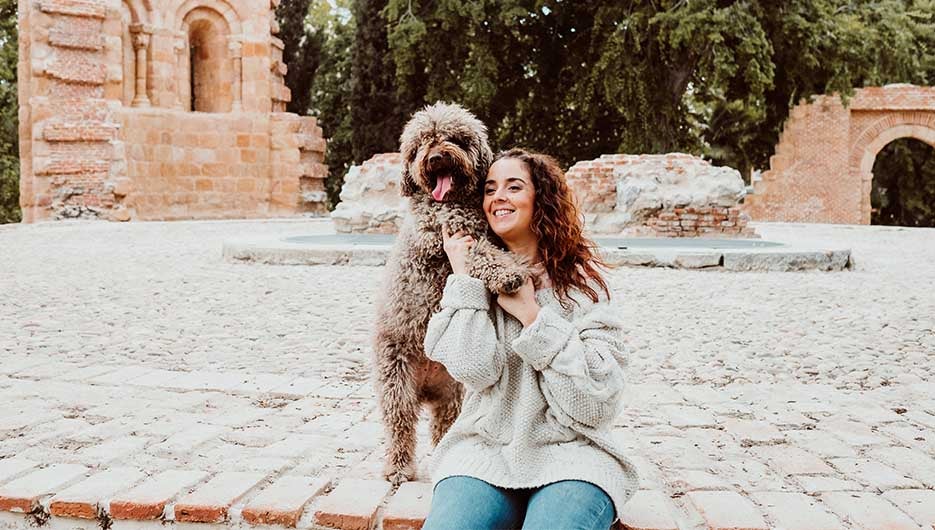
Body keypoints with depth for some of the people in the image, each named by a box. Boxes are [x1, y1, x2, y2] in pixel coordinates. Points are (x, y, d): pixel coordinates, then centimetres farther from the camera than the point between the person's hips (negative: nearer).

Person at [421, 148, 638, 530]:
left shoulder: (581, 278, 3)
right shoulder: (477, 274, 7)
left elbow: (601, 391, -7)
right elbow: (475, 370, -10)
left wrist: (530, 313, -9)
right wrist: (463, 278, -8)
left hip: (569, 453, -1)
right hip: (484, 451, 1)